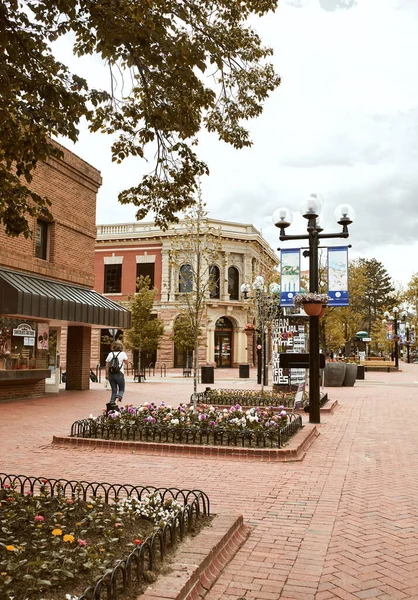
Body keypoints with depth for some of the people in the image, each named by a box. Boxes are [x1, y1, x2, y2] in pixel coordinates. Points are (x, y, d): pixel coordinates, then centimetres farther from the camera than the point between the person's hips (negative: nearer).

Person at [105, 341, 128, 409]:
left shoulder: (110, 354, 8)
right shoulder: (123, 354, -2)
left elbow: (107, 366, 7)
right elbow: (126, 362, 13)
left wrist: (107, 374, 13)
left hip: (111, 374, 3)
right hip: (119, 374, -3)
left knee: (114, 390, 12)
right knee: (121, 389, 9)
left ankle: (112, 402, 2)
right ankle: (118, 397, -20)